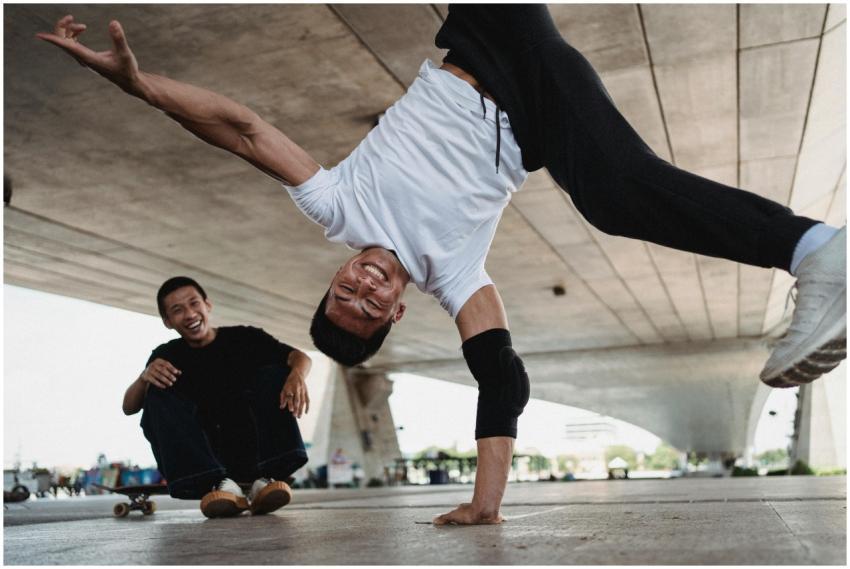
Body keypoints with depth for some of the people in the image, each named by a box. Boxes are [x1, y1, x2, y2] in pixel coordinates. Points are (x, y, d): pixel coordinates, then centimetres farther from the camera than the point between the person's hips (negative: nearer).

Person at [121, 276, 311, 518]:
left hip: (252, 450, 0)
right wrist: (145, 376, -24)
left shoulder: (243, 338, 3)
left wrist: (297, 375, -34)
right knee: (158, 393, -17)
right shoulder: (167, 356, 7)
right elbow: (129, 407, -2)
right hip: (202, 458, 1)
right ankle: (218, 484, -33)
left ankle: (266, 479, -32)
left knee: (274, 374, -16)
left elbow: (300, 357, -9)